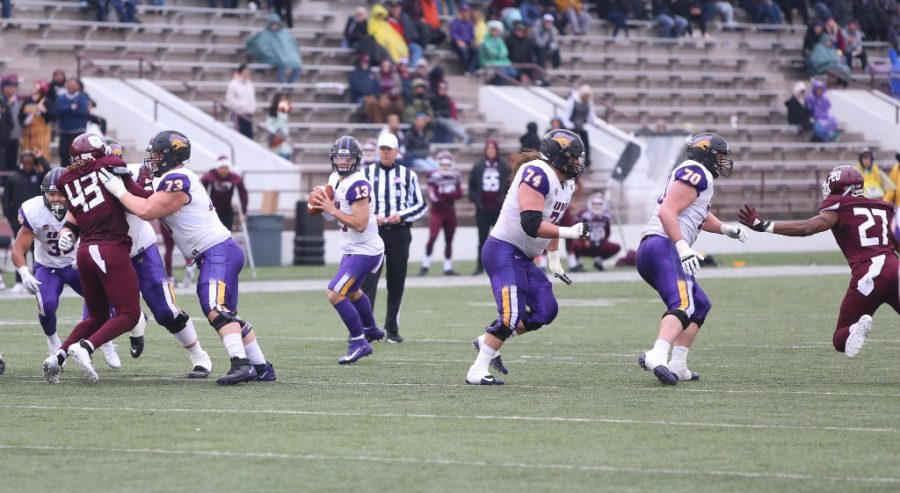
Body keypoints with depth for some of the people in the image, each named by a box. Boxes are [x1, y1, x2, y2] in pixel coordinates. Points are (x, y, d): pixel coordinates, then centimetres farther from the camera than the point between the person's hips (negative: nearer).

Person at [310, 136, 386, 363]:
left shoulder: (358, 185, -24)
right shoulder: (335, 179, 5)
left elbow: (360, 224, -29)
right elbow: (335, 213, 17)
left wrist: (332, 210, -26)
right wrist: (322, 204, -4)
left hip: (365, 251, -10)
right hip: (351, 249, 10)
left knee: (335, 294, -17)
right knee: (352, 292, 31)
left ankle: (359, 342, -6)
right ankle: (371, 329, 55)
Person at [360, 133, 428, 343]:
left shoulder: (408, 175, 6)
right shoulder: (367, 174, 5)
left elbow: (421, 205, 7)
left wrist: (402, 216, -10)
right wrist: (370, 217, -10)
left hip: (399, 233, 1)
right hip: (373, 232, -1)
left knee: (397, 282, 6)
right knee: (368, 280, -14)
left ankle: (392, 329, 15)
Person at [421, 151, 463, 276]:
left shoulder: (455, 176, 3)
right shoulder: (434, 176, -11)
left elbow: (459, 193, -2)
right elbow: (432, 196, -19)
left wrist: (442, 196, -16)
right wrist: (450, 195, -22)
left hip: (450, 213, 5)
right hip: (437, 212, -5)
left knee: (449, 240, 9)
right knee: (432, 237, -16)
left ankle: (448, 268, 16)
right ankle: (425, 266, -7)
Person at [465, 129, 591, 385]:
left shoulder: (565, 184, 12)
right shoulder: (537, 174, -21)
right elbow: (531, 224, -27)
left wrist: (554, 260, 23)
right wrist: (570, 232, -24)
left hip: (523, 258, 10)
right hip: (504, 251, -10)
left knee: (545, 310, 6)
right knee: (512, 314, -18)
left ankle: (487, 342, 19)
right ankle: (477, 371, -10)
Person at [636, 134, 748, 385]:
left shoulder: (697, 176, 26)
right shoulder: (696, 173, -5)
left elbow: (701, 218, 42)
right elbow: (667, 212, -18)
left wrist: (725, 229, 25)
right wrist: (683, 248, -25)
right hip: (663, 247, -10)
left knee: (700, 306, 19)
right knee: (683, 305, -26)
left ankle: (677, 366, 11)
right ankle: (657, 356, -48)